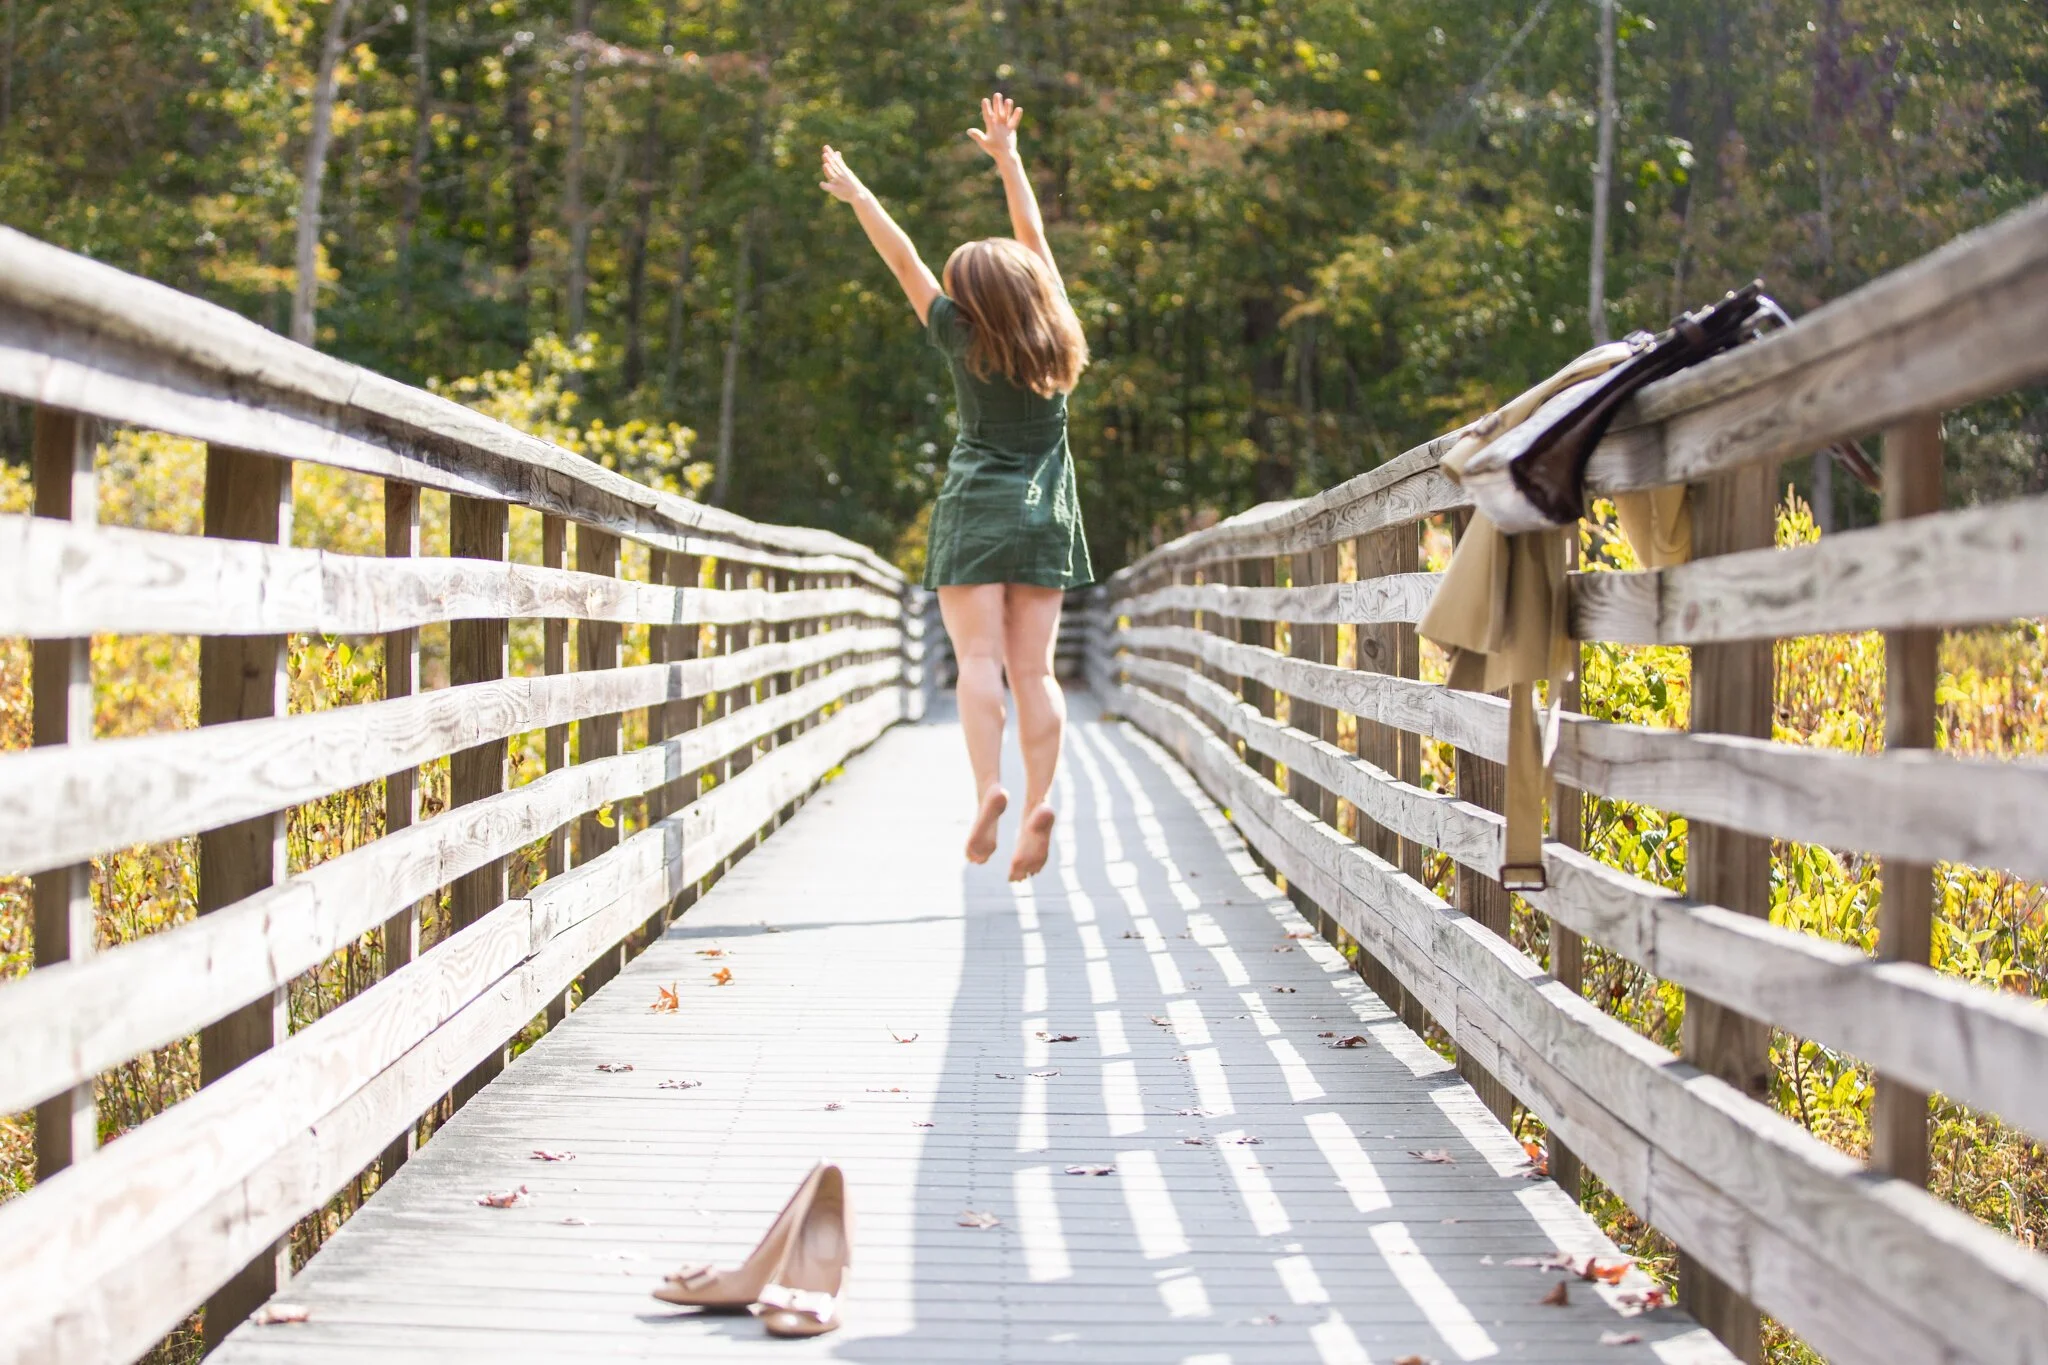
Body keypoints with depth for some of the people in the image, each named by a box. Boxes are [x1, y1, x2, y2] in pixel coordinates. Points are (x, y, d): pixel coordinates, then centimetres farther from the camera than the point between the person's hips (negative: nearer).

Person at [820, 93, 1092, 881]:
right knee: (1034, 669, 0)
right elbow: (1034, 239, 13)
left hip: (976, 510, -3)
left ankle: (989, 788, -26)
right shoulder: (1056, 341, 4)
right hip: (1045, 516, 3)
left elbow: (906, 263, 2)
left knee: (979, 660, -8)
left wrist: (857, 196, 12)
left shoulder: (966, 342, -4)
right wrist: (1008, 159, 21)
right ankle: (1040, 800, -14)